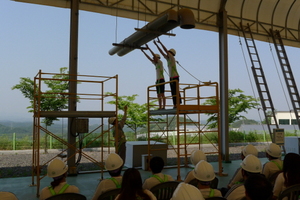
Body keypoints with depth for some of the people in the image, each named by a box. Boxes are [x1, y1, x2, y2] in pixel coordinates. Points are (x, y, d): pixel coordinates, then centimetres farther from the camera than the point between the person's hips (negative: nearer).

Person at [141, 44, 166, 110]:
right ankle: (163, 106, 4)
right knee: (162, 95, 5)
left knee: (160, 94, -15)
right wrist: (143, 51, 23)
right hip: (158, 80, 9)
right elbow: (149, 58, 22)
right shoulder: (156, 64, 19)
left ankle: (160, 107, -19)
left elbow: (154, 55, -12)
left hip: (160, 80, -9)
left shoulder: (160, 62, -2)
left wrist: (148, 48, -10)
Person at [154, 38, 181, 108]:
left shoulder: (172, 58, -8)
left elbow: (166, 50, -15)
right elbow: (161, 52, 16)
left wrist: (160, 42, -14)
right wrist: (156, 44, 15)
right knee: (173, 92, 5)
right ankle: (175, 105, 6)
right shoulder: (168, 59, 14)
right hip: (171, 77, 9)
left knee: (176, 91, -11)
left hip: (175, 77, -9)